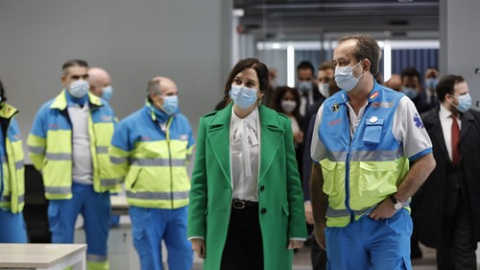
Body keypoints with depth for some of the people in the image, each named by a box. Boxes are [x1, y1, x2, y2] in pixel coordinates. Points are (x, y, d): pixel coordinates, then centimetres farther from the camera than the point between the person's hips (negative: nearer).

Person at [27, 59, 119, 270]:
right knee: (62, 244, 2)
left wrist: (113, 175, 12)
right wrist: (52, 173, 10)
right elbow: (35, 149, 7)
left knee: (98, 240, 11)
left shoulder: (103, 109, 5)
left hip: (98, 186, 2)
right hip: (65, 187, -2)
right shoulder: (49, 111, -2)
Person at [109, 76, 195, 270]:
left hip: (179, 203, 4)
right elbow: (117, 160, 2)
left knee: (183, 252, 7)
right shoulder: (131, 124, -8)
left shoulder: (183, 123, 6)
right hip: (146, 205, -4)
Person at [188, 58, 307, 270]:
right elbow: (199, 180, 4)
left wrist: (297, 229, 0)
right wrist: (196, 230, 0)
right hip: (225, 222, 0)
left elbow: (292, 179, 3)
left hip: (267, 222, 0)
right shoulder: (209, 124, 3)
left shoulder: (280, 125, 1)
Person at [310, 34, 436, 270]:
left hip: (388, 222, -3)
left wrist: (395, 201, -10)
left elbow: (426, 161, -4)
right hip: (340, 224, 3)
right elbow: (318, 169, 11)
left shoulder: (398, 105, -3)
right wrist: (319, 223, 10)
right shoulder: (327, 109, 7)